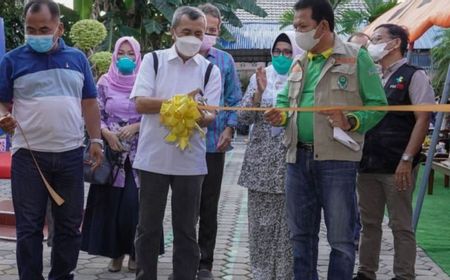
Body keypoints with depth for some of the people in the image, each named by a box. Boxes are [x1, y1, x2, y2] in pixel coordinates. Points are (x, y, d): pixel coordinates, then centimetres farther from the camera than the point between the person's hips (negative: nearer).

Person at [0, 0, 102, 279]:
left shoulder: (77, 58, 10)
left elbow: (89, 103, 13)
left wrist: (96, 140, 5)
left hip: (71, 154, 3)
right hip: (29, 155, -3)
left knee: (70, 224, 9)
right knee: (29, 227, 0)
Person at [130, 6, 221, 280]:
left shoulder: (210, 70, 5)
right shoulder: (153, 60, 2)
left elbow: (210, 114, -3)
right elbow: (141, 103, -8)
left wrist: (202, 117, -27)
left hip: (190, 161, 1)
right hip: (153, 157, -1)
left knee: (186, 228, 8)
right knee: (148, 226, 8)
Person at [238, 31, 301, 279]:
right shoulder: (259, 78, 8)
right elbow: (244, 118, 2)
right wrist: (259, 92, -11)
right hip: (261, 162, 2)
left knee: (288, 225, -2)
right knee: (260, 223, 5)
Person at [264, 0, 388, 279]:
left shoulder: (356, 56, -2)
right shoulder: (299, 63, 15)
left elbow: (378, 104, -3)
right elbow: (285, 99, 23)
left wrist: (350, 122, -19)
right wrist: (281, 114, 1)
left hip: (337, 158, -6)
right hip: (299, 157, 6)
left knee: (341, 238, -1)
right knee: (301, 234, 13)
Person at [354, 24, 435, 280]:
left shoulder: (413, 76, -4)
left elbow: (423, 119, -11)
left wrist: (407, 159, -18)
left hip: (397, 166, -6)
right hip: (368, 164, 6)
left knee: (401, 225, 0)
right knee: (369, 223, 12)